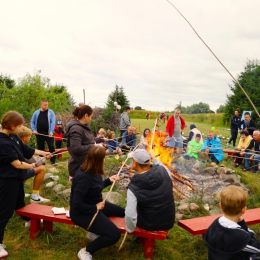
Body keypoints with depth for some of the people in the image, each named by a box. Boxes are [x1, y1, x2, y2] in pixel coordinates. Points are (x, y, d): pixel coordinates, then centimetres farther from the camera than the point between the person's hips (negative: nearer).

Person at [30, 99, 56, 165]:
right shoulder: (36, 112, 8)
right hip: (39, 133, 3)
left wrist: (51, 131, -18)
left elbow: (53, 122, -7)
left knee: (51, 146, -7)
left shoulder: (51, 112, 1)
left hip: (48, 133, -3)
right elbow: (32, 122, 12)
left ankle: (53, 161, 1)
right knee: (40, 148, 9)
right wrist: (34, 130, -3)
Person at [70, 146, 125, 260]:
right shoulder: (84, 177, -33)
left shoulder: (91, 171, -5)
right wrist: (95, 208, -21)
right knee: (115, 234, -19)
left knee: (121, 212, 21)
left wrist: (109, 180, 9)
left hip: (95, 204, 10)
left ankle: (95, 233, 25)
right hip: (82, 212, -10)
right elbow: (77, 205, -31)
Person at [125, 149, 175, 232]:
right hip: (169, 222, 4)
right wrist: (155, 159, 23)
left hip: (150, 225, -3)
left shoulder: (134, 187, -27)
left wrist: (130, 230, -10)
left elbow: (130, 215, -29)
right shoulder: (163, 170, -16)